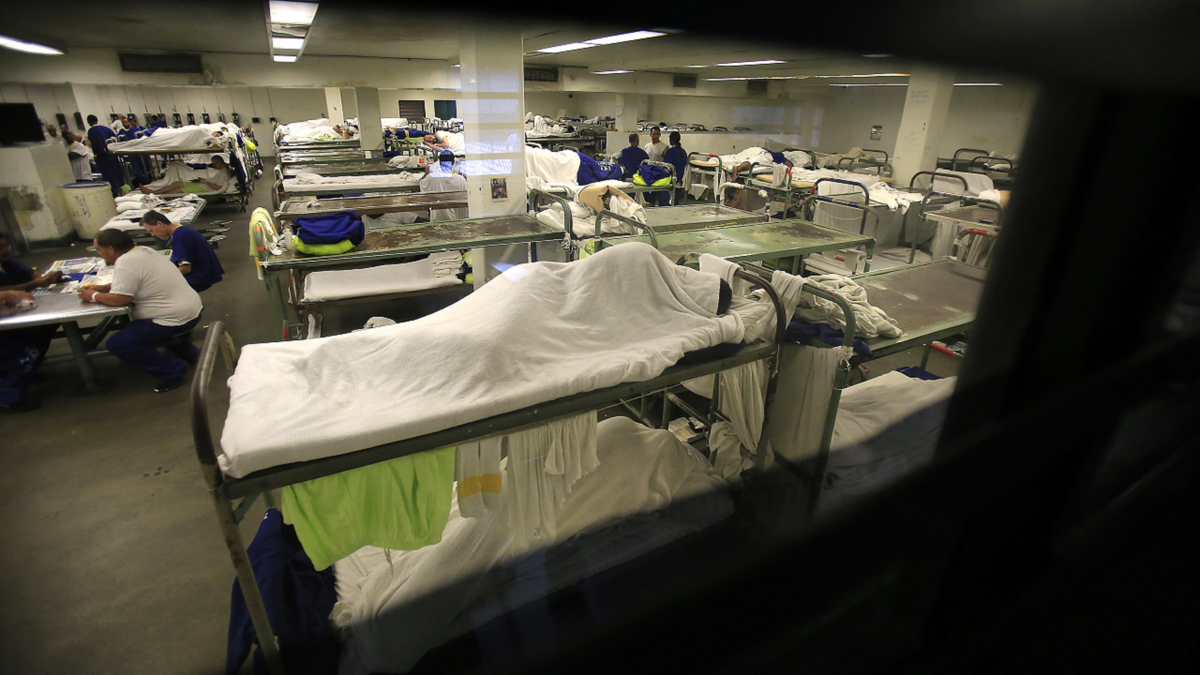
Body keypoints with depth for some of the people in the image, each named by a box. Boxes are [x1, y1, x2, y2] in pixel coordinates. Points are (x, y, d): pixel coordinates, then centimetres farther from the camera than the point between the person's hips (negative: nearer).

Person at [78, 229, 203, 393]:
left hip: (177, 318, -10)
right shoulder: (143, 250, 11)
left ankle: (172, 370, -4)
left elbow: (119, 299, -19)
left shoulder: (125, 262, -18)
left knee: (117, 344, -7)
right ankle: (185, 349, 25)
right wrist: (100, 288, 14)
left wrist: (94, 296, -2)